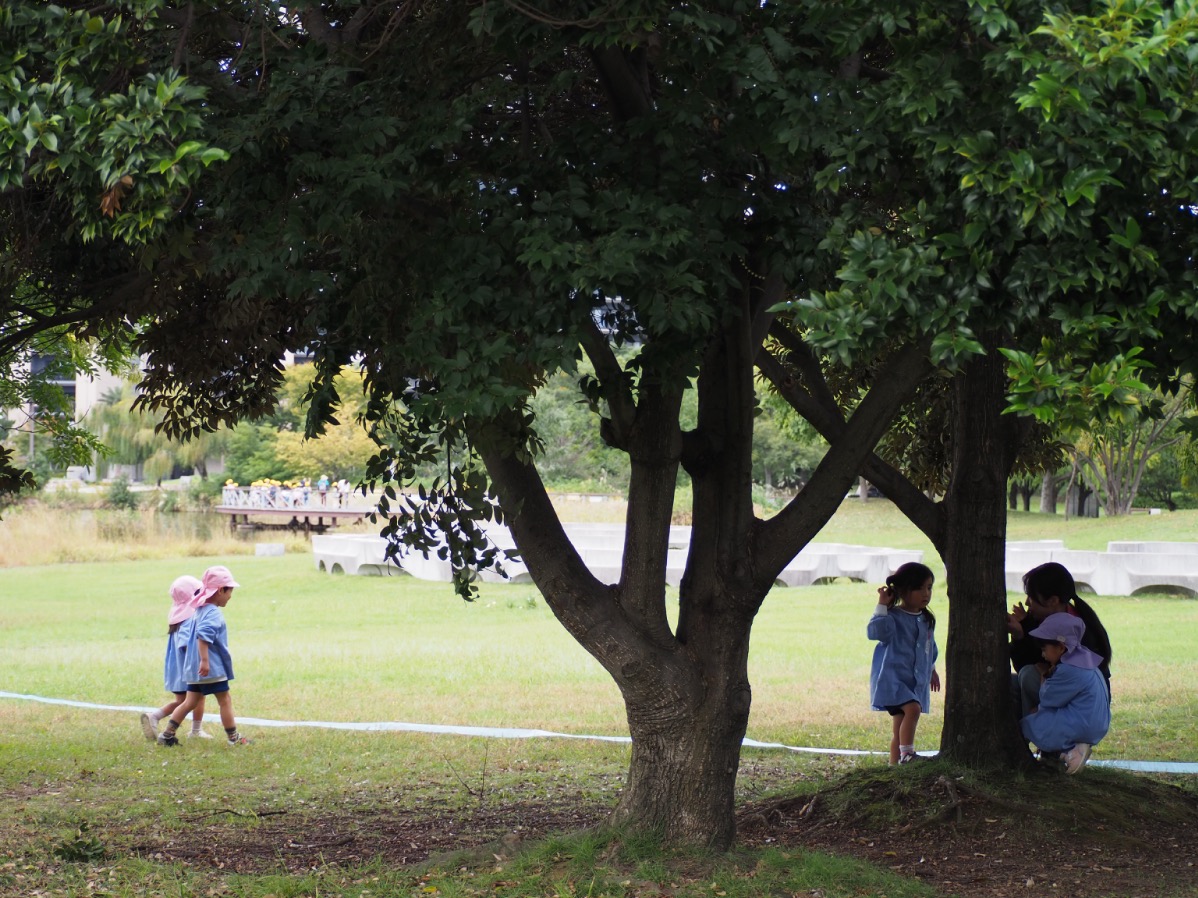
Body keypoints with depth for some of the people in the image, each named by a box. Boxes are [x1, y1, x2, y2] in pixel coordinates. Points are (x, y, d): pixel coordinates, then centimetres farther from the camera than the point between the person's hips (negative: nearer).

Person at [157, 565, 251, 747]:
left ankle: (167, 735, 10)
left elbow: (191, 633, 23)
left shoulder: (199, 611, 14)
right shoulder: (214, 613, -16)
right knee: (225, 700, 1)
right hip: (212, 668, -9)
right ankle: (234, 738, 7)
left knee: (190, 702, 12)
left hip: (194, 669, 9)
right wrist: (205, 660, -32)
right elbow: (203, 636, -29)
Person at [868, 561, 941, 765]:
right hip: (893, 677, -7)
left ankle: (894, 763, 13)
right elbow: (874, 631, -29)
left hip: (917, 682, 7)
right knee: (912, 708, -28)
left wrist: (932, 670, 36)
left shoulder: (927, 620, 11)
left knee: (899, 728, 9)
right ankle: (906, 755, -25)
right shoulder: (893, 617, -11)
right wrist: (882, 606, -28)